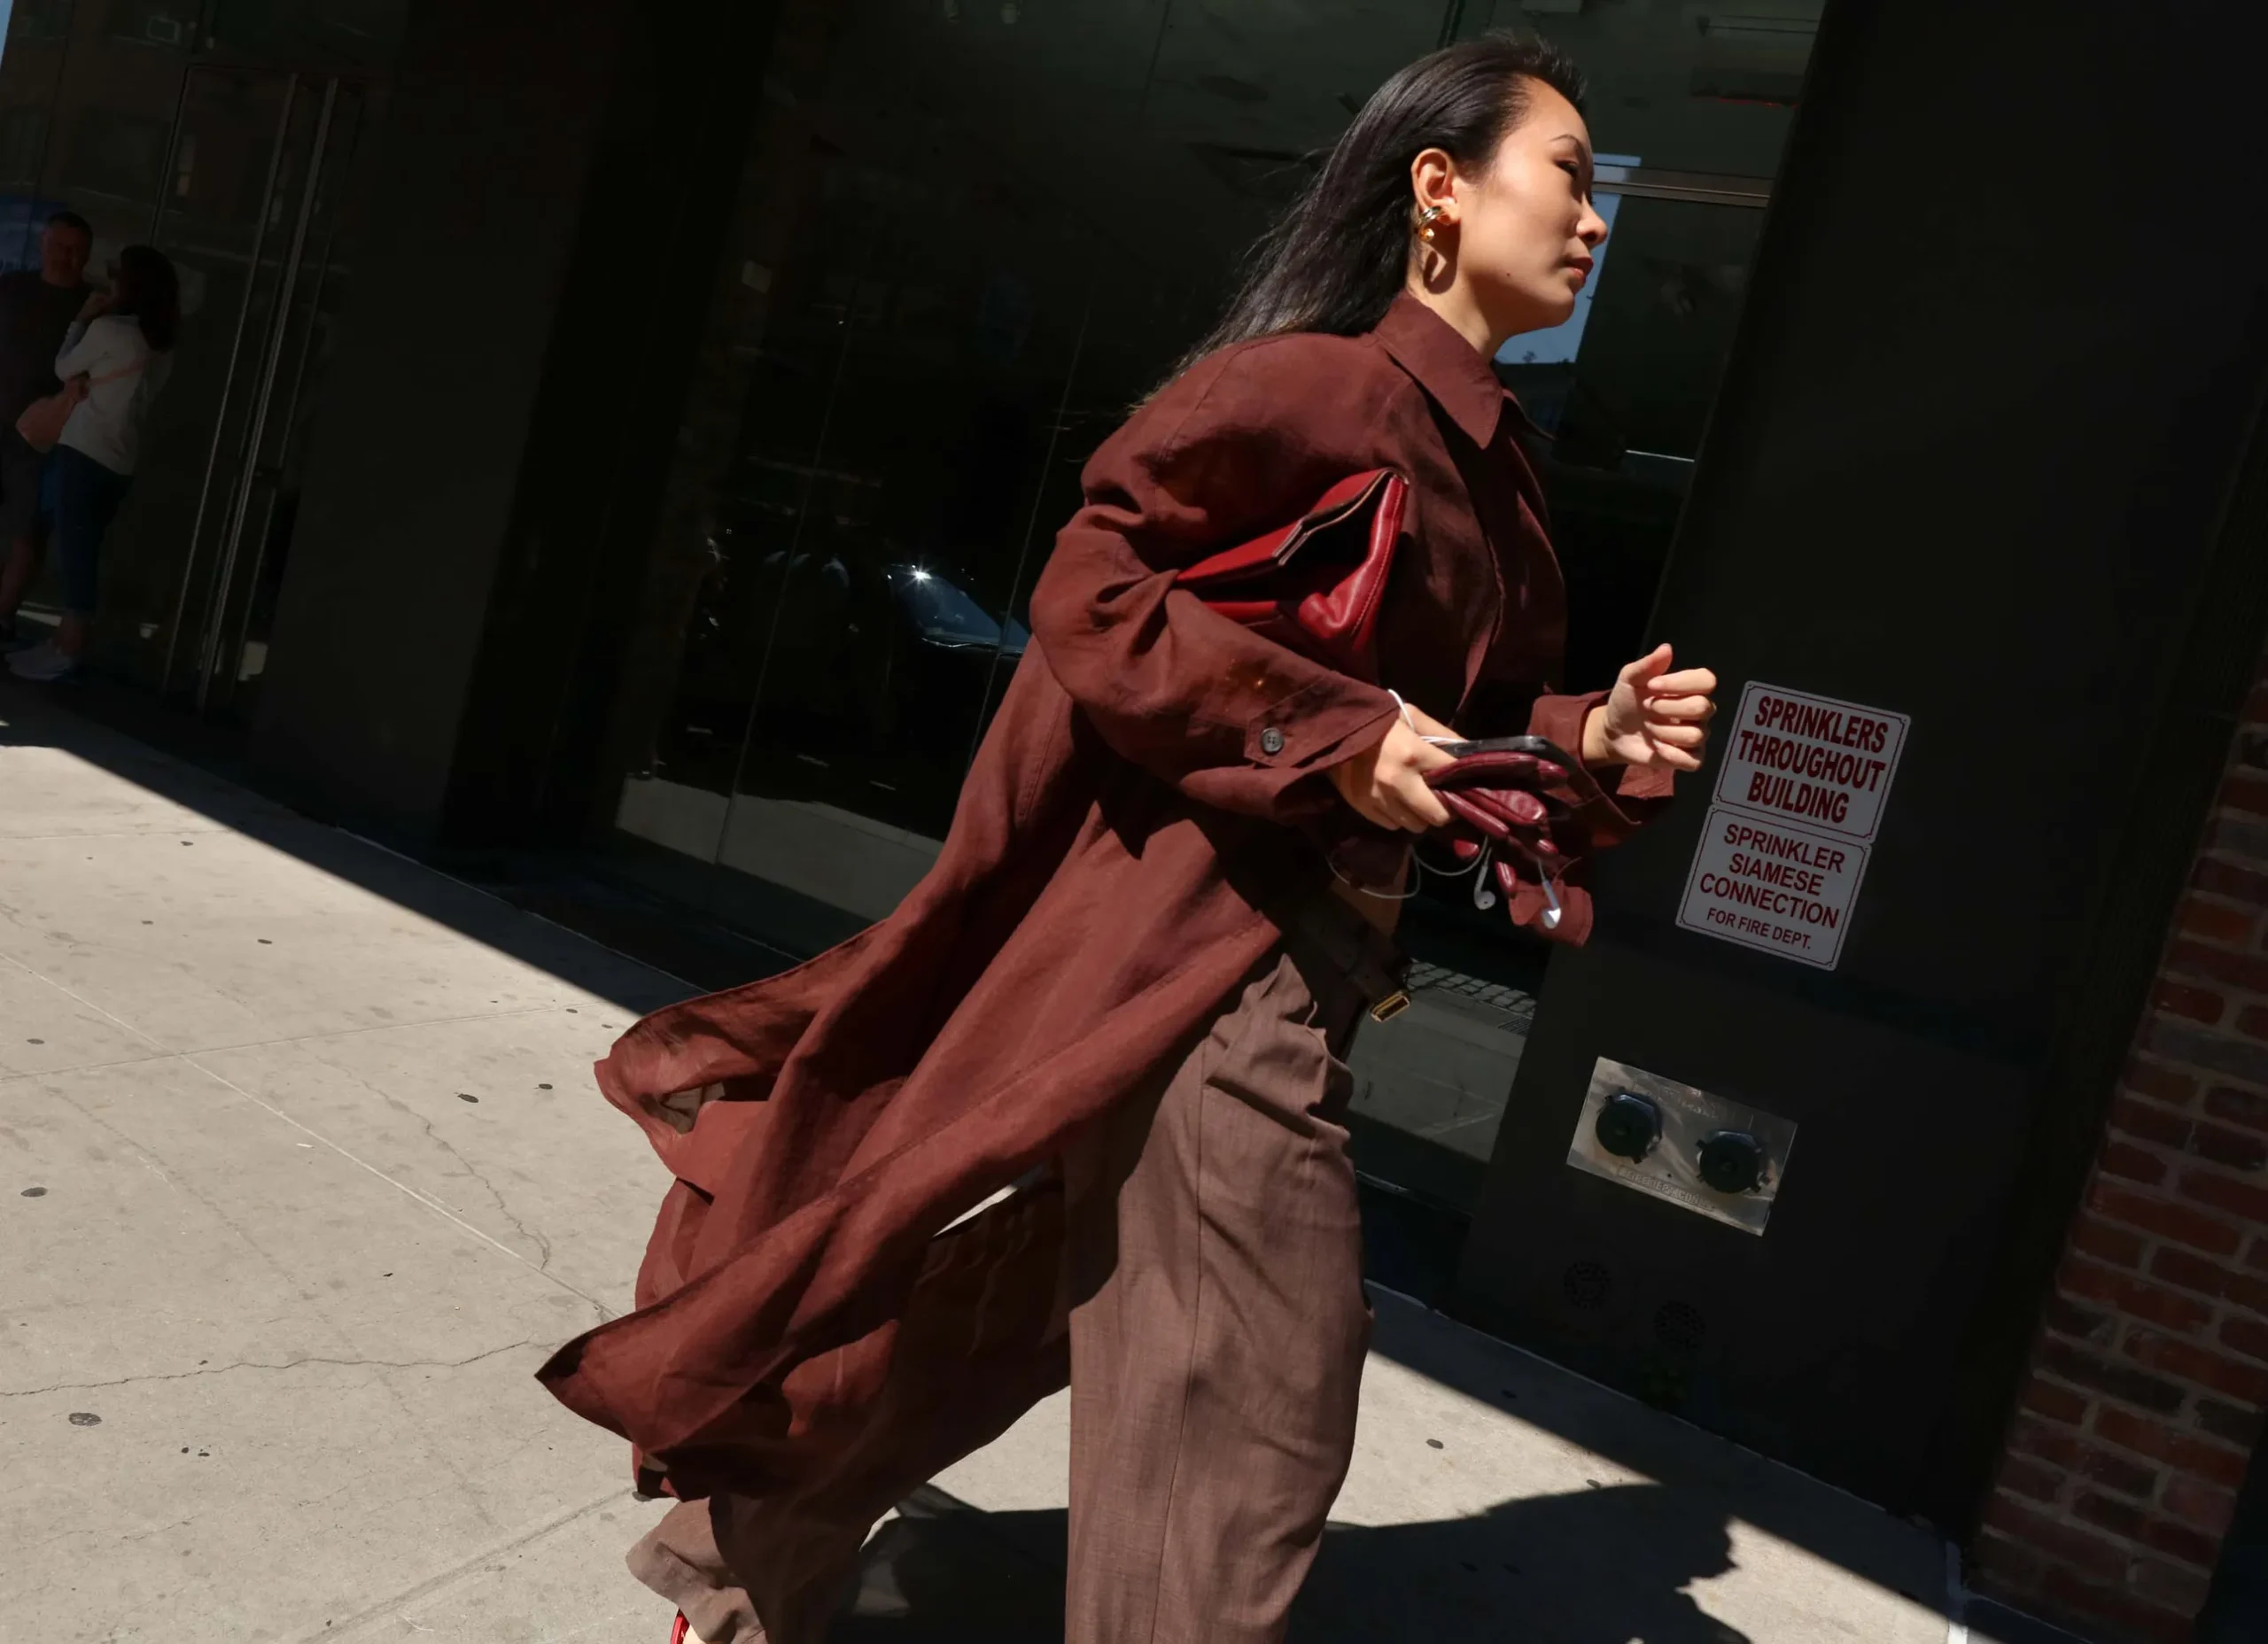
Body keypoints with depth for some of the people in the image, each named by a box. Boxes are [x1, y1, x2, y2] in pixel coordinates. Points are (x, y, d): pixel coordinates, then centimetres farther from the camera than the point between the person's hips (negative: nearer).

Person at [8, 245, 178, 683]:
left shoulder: (108, 330, -9)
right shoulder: (163, 347, 11)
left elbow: (63, 369, 4)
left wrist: (83, 319, 13)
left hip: (82, 456, -7)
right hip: (120, 466, 7)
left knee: (72, 554, -3)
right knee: (81, 555, 11)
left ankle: (66, 653, 0)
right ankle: (67, 644, 13)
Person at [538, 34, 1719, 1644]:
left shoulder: (1478, 456, 16)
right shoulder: (1323, 382, -11)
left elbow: (1451, 710, 20)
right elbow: (1092, 585, -16)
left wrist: (1598, 738, 4)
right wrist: (1330, 735, -19)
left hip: (1297, 954, 9)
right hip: (1207, 940, -9)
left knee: (998, 1315, 18)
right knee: (1251, 1401, -1)